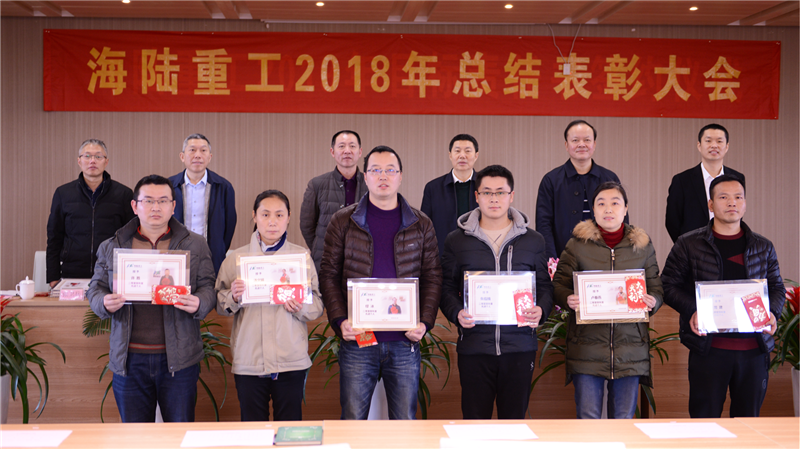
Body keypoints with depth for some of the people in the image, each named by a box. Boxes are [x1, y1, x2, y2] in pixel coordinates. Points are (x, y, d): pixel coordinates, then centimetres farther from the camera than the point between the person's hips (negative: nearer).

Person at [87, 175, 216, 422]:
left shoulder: (195, 245, 7)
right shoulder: (111, 248, 11)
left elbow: (208, 288, 5)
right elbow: (95, 288, 13)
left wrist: (198, 305, -17)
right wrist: (105, 303, -10)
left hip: (178, 357, -1)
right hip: (129, 359, 1)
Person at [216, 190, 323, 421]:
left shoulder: (302, 256, 6)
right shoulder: (235, 258, 6)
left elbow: (318, 305, 4)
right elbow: (220, 306, 7)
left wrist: (301, 307, -16)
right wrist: (234, 297, -14)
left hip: (291, 360, 0)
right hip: (248, 359, 1)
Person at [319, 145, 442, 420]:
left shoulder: (421, 225, 7)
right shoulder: (343, 221, 4)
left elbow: (433, 277, 7)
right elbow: (329, 276, 3)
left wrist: (425, 322, -7)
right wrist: (339, 321, -11)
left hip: (405, 342, 1)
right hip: (357, 339, -1)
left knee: (405, 424, 8)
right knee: (353, 421, 5)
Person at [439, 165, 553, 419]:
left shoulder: (533, 241, 11)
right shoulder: (457, 241, 8)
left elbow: (545, 287, 13)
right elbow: (447, 288, 8)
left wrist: (541, 311, -8)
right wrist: (456, 313, -12)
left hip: (520, 346, 1)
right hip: (474, 346, -1)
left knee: (515, 419, 6)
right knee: (474, 419, 1)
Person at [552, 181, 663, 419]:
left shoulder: (642, 245, 10)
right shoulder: (578, 244, 4)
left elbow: (656, 288, 13)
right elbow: (558, 285, 5)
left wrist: (653, 302, -10)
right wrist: (569, 300, -16)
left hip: (630, 346, 2)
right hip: (587, 344, -1)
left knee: (624, 420, 7)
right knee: (588, 419, -2)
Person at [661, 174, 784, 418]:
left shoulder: (763, 247, 13)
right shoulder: (688, 244, 3)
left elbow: (777, 287, 16)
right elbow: (669, 285, 2)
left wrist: (772, 312, -4)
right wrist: (691, 311, -15)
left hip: (754, 348, 3)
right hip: (708, 348, -3)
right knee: (704, 418, 1)